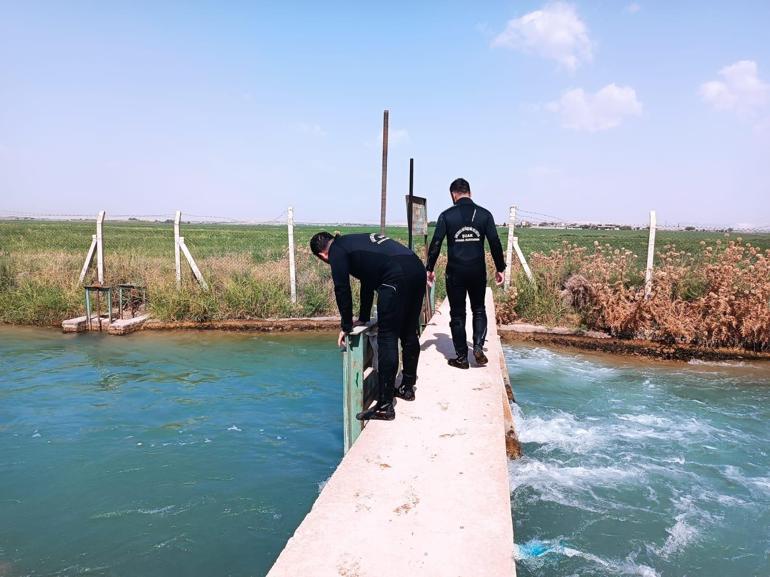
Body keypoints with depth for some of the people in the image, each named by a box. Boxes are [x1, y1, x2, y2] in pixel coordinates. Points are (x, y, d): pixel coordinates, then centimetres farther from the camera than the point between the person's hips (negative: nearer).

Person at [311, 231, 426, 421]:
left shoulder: (337, 251, 7)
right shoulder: (355, 241, 32)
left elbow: (342, 289, 3)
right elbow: (367, 279, 38)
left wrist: (346, 326, 15)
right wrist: (363, 318, 42)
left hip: (396, 277, -9)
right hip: (417, 268, 9)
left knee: (387, 339, -4)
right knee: (409, 333, 20)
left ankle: (384, 406, 1)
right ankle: (407, 387, 35)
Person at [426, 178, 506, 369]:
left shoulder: (446, 215, -2)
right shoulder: (484, 214, 2)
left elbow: (436, 244, -5)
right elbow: (495, 243, 1)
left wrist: (429, 269, 3)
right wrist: (500, 269, 9)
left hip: (455, 272, -1)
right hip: (478, 271, 2)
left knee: (457, 314, 8)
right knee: (479, 310, 19)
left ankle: (461, 357, 11)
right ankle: (478, 346, 0)